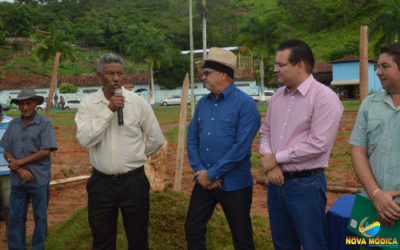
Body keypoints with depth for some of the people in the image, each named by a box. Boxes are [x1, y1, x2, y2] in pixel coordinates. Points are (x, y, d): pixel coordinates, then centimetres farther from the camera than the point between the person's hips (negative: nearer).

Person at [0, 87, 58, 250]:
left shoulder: (44, 124, -5)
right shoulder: (13, 124, 7)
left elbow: (46, 152, -11)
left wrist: (19, 162, -10)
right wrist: (20, 170, -10)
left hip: (39, 180, -3)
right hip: (17, 180, 4)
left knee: (40, 217, 7)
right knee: (15, 218, 9)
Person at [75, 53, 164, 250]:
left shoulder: (138, 102, -3)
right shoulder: (88, 103, -1)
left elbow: (156, 139, 6)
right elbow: (84, 139, -16)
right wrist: (109, 110, -18)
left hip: (134, 182, 0)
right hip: (101, 182, 1)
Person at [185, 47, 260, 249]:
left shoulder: (245, 104, -13)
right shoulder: (203, 103, 7)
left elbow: (241, 147, -19)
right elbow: (192, 139, 8)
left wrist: (212, 174, -16)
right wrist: (200, 171, -7)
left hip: (234, 185, -6)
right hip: (204, 182, 6)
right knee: (193, 230, 12)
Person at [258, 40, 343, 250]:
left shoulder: (324, 97, -15)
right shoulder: (278, 96, 9)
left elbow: (317, 144, -21)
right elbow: (265, 132, 13)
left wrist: (276, 158, -13)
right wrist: (268, 162, -6)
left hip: (306, 184, -7)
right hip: (276, 182, 7)